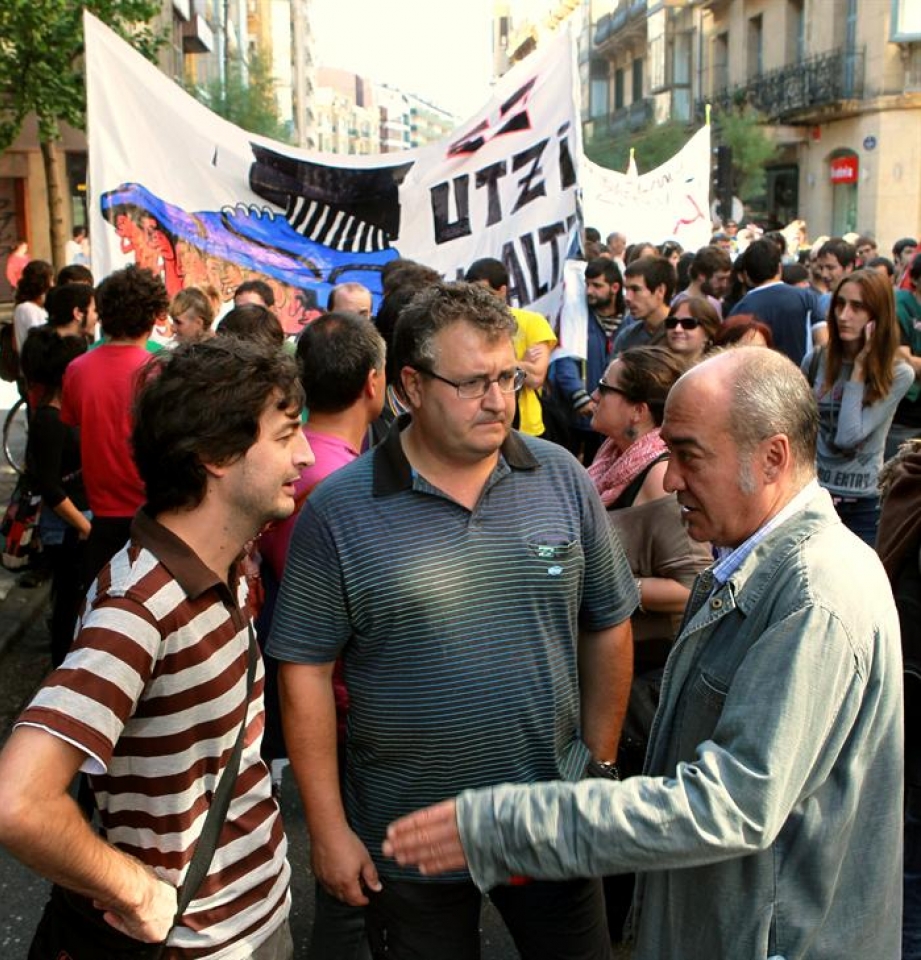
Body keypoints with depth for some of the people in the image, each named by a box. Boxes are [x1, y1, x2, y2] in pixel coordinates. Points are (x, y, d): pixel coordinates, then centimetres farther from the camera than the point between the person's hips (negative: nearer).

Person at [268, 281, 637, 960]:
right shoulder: (338, 511, -11)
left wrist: (601, 763, 6)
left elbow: (608, 626, 5)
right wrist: (328, 828, -7)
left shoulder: (564, 479, -4)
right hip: (405, 840, -2)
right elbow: (306, 671, -8)